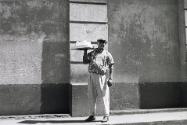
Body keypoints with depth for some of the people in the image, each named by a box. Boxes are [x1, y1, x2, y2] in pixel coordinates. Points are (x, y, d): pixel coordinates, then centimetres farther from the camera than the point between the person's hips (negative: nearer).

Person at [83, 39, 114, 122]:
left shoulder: (107, 54, 5)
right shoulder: (92, 53, 16)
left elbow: (111, 67, 0)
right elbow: (85, 61, 12)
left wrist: (110, 78, -8)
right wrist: (85, 52, 4)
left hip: (101, 76, -4)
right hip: (92, 76, 4)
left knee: (104, 97, -2)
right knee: (91, 97, 8)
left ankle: (106, 116, 8)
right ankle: (92, 115, 19)